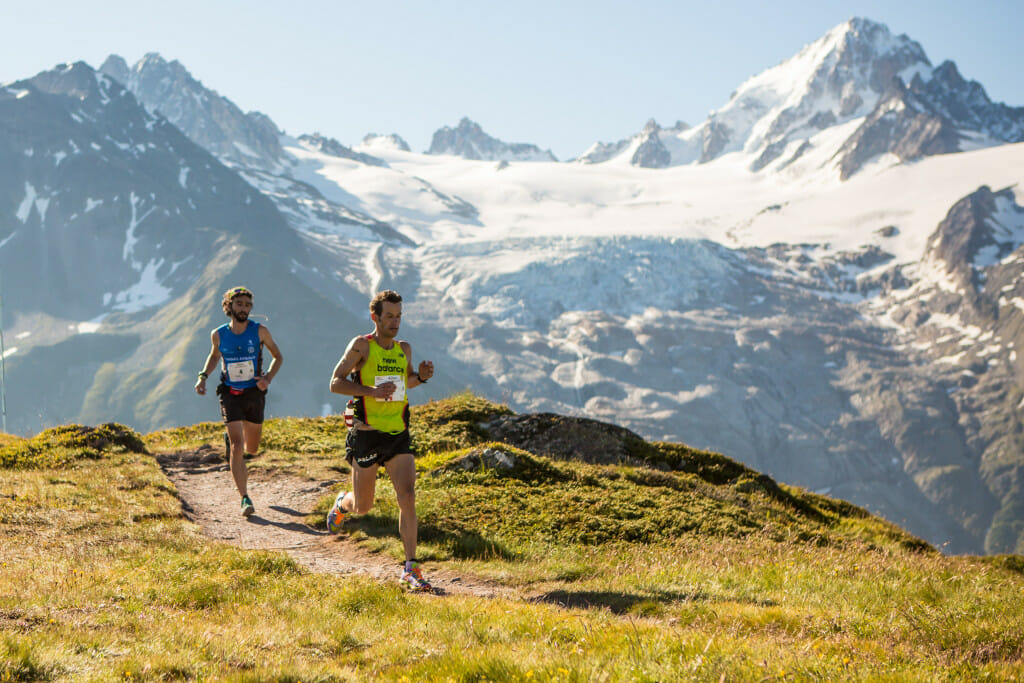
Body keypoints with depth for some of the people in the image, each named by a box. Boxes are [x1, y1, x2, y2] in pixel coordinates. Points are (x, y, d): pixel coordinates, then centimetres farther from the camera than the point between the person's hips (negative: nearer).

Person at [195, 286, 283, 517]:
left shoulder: (260, 331, -8)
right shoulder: (218, 334, -4)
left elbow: (278, 356, 5)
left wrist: (268, 378, -12)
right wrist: (203, 377, 2)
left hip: (254, 394, 1)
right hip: (230, 395, -1)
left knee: (251, 448, 14)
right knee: (236, 447, -14)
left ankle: (233, 443, 52)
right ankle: (245, 498, -11)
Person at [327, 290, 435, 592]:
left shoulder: (404, 349, 9)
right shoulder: (362, 345, -6)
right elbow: (336, 383, -10)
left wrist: (421, 376, 5)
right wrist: (372, 391, -24)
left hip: (399, 435, 3)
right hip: (367, 434, -3)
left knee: (407, 498, -13)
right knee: (362, 507, 9)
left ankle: (410, 568, -8)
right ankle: (342, 503, 47)